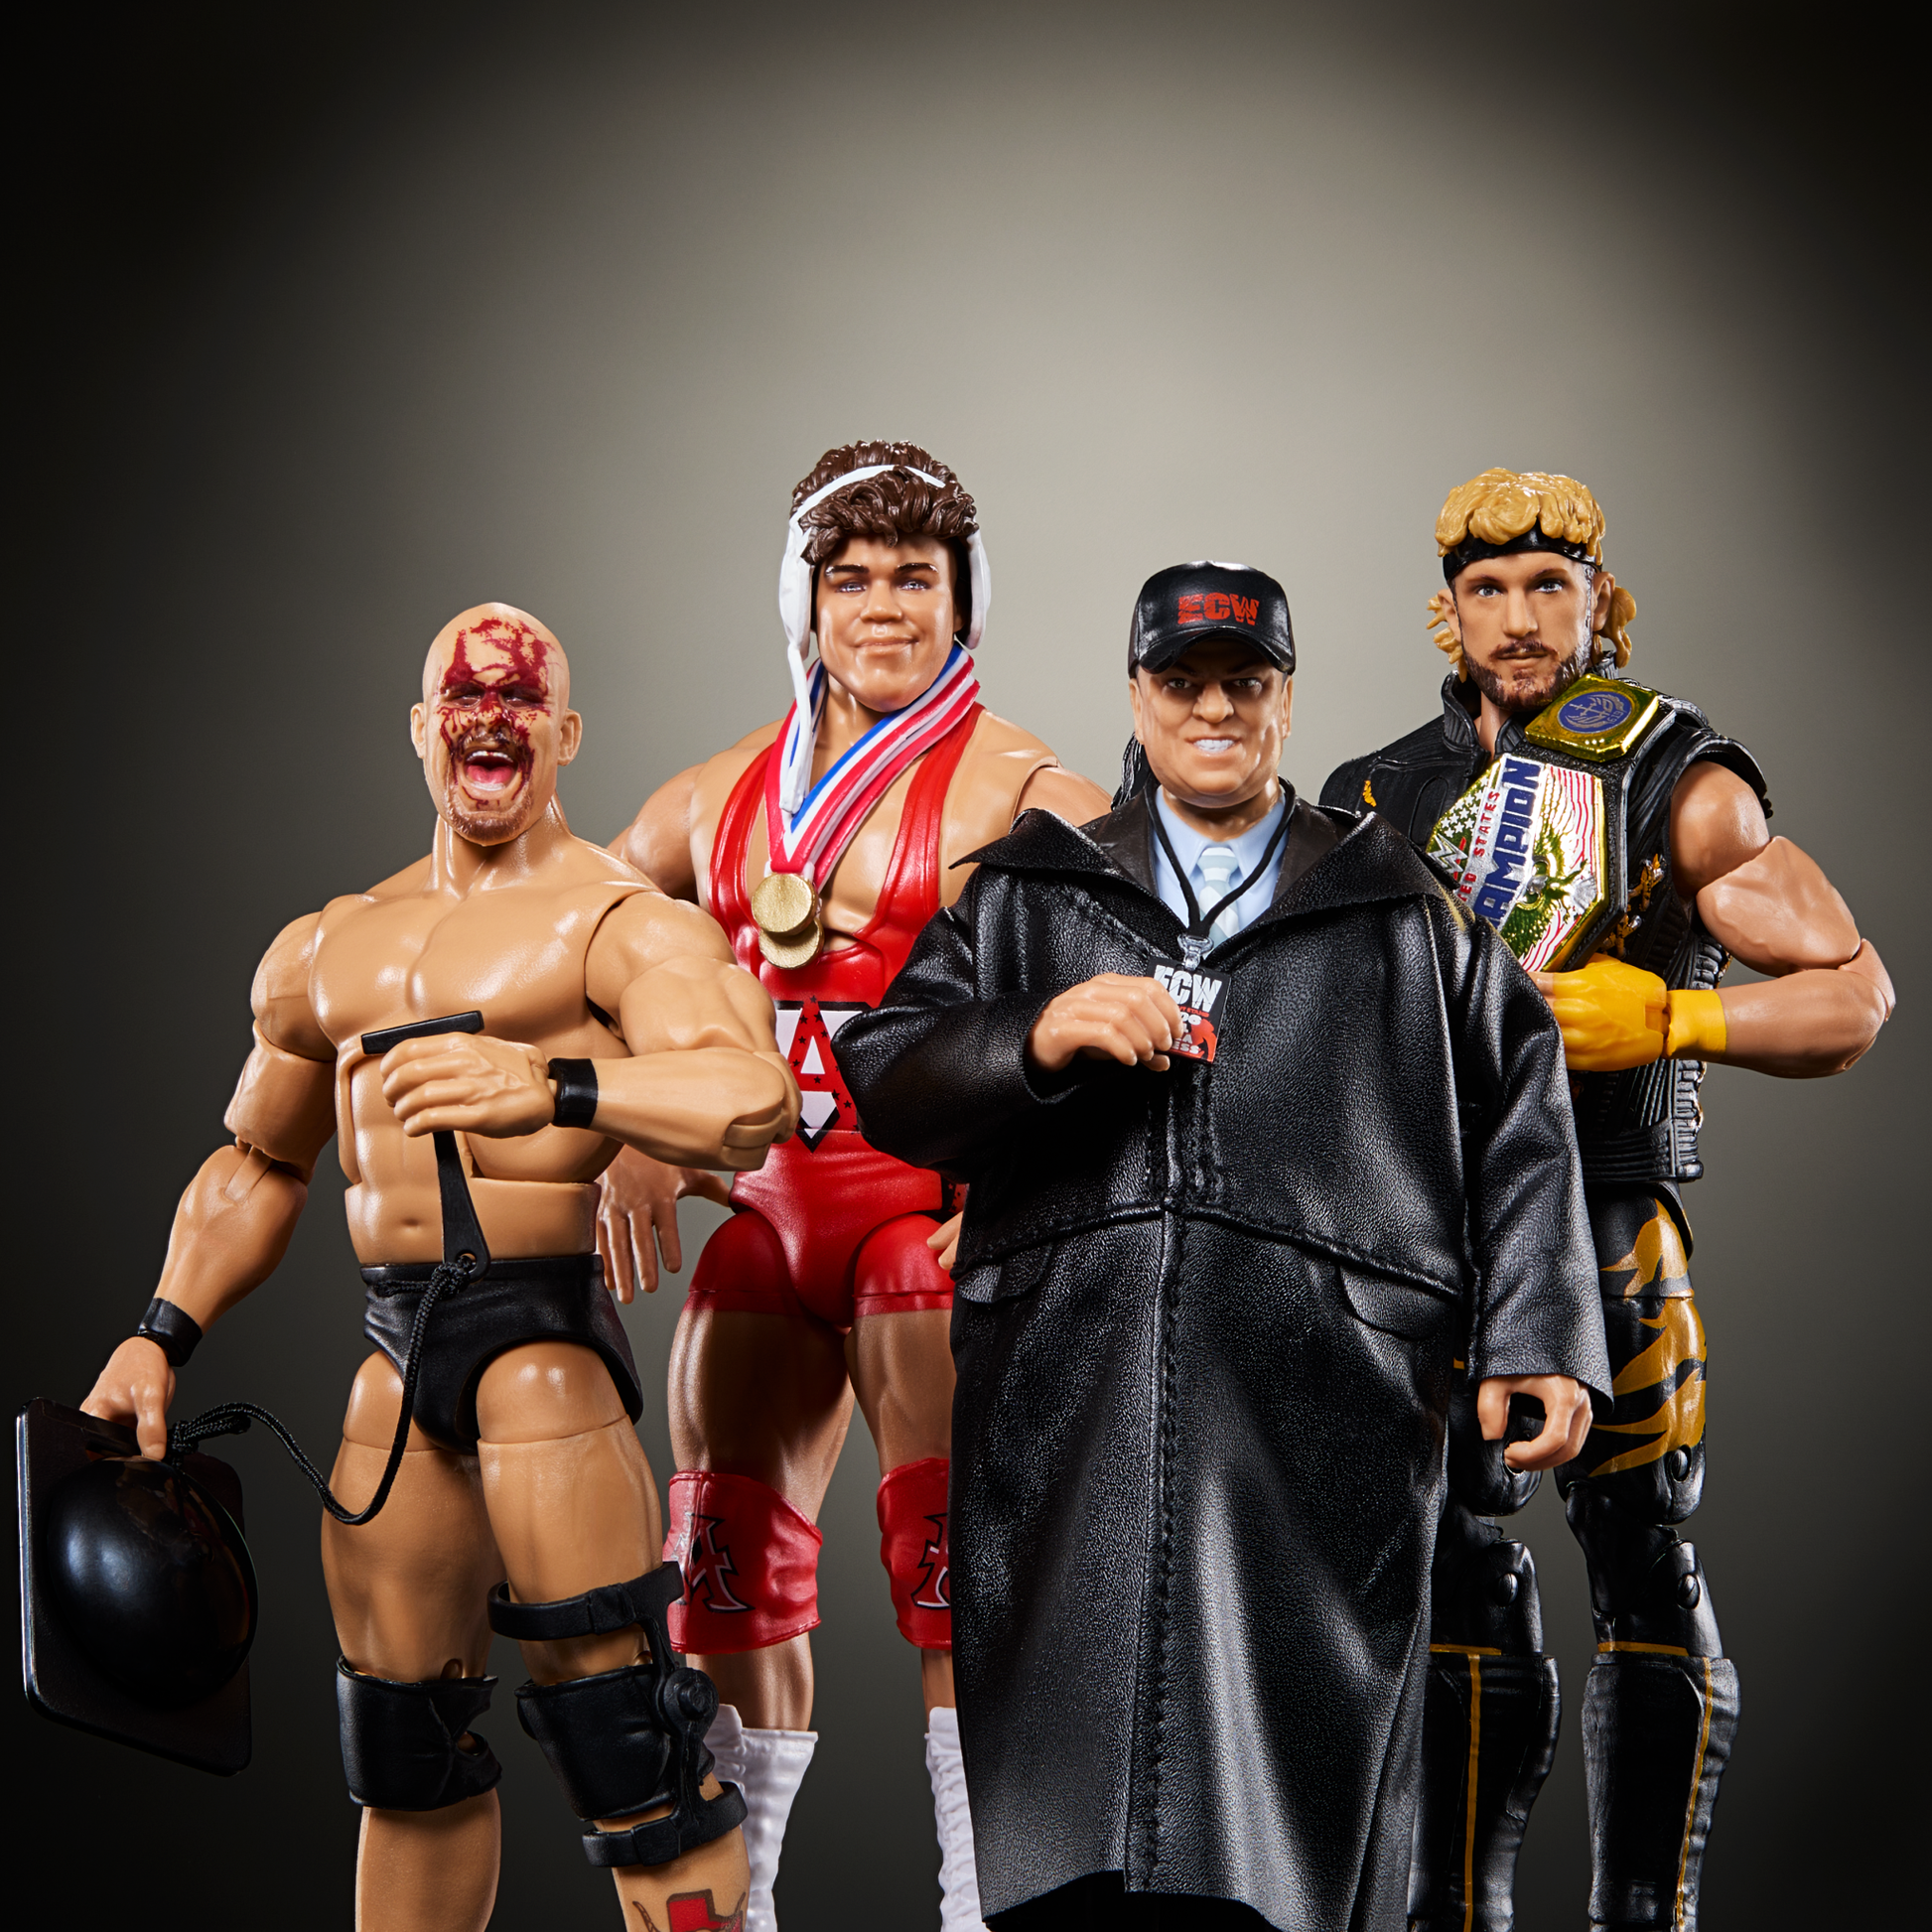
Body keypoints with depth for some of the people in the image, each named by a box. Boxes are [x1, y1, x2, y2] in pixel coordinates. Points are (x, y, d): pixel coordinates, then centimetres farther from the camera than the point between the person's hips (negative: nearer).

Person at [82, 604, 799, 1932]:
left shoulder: (620, 920, -5)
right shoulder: (330, 949, 18)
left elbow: (750, 1096, -22)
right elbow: (259, 1162, 28)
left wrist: (552, 1087, -33)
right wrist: (165, 1337, 18)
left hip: (542, 1320, -7)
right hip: (397, 1337, 7)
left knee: (614, 1719, -11)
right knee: (403, 1740, 16)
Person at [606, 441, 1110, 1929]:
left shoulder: (1014, 788, -4)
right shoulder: (723, 794, 12)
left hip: (931, 1209, -5)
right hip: (767, 1218, 6)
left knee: (953, 1560, -7)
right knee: (734, 1557, 9)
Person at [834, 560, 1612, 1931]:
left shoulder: (1401, 910, 18)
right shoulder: (1025, 896, 19)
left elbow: (1521, 1120, 15)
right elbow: (886, 1078, 11)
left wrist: (1538, 1341, 5)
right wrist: (1032, 1041, -9)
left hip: (1318, 1405, -1)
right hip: (1068, 1394, 1)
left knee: (1291, 1802, -5)